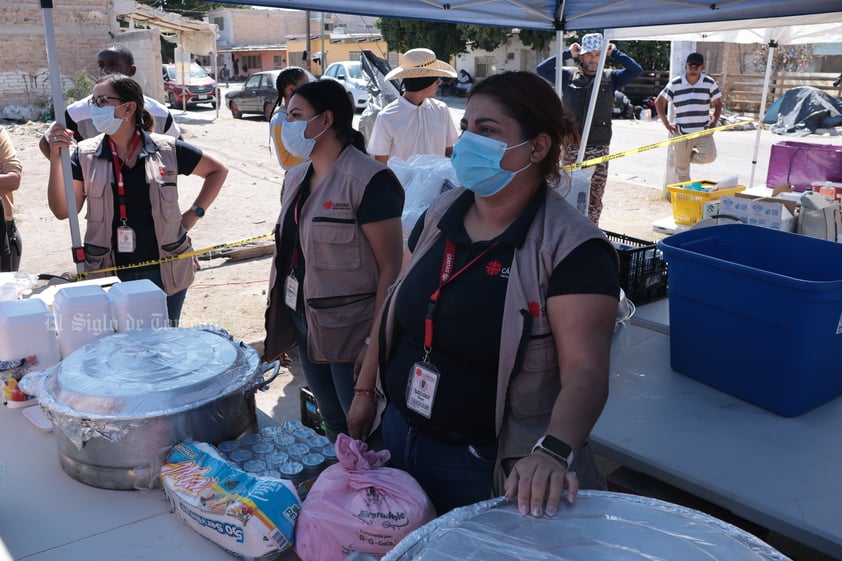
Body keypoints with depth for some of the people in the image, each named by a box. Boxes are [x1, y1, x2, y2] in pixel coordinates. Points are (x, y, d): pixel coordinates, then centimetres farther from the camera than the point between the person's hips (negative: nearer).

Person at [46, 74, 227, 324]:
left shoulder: (166, 149, -2)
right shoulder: (85, 155, 1)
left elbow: (217, 170, 10)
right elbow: (63, 210, -4)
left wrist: (194, 213, 2)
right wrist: (56, 157, -13)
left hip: (165, 272, 0)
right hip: (108, 274, 0)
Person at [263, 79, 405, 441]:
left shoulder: (368, 180, -17)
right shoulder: (296, 178, 9)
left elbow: (390, 267, -18)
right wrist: (280, 320, 13)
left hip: (349, 330, -7)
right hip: (303, 319, 8)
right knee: (330, 419, 20)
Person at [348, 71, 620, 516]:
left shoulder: (572, 248, -19)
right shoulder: (440, 213, 0)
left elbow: (585, 371, -27)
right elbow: (396, 305, 10)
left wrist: (554, 451, -43)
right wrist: (365, 390, 12)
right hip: (399, 436, 6)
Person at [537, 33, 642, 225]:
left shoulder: (610, 78, 9)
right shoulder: (568, 76, 7)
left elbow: (637, 70, -2)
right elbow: (542, 69, -3)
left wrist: (614, 53, 2)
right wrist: (568, 53, -2)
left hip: (599, 150, 0)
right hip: (570, 148, 0)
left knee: (594, 200, 5)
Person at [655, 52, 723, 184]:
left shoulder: (710, 83, 2)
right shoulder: (675, 84, -1)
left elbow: (718, 104, 11)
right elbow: (659, 102, 5)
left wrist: (714, 122, -1)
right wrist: (666, 124, 0)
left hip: (703, 132, 1)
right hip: (681, 133, -1)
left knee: (709, 156, -23)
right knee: (681, 170, 4)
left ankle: (688, 156, 9)